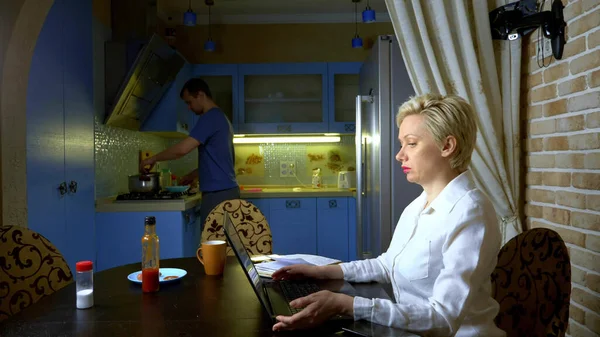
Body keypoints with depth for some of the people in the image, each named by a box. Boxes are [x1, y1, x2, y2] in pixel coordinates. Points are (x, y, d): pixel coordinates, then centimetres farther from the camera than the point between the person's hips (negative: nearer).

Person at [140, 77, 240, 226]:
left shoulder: (210, 117, -12)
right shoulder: (221, 118, 19)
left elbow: (182, 149, -20)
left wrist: (153, 159, -7)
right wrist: (193, 175, 22)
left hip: (218, 192, -10)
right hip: (225, 190, 10)